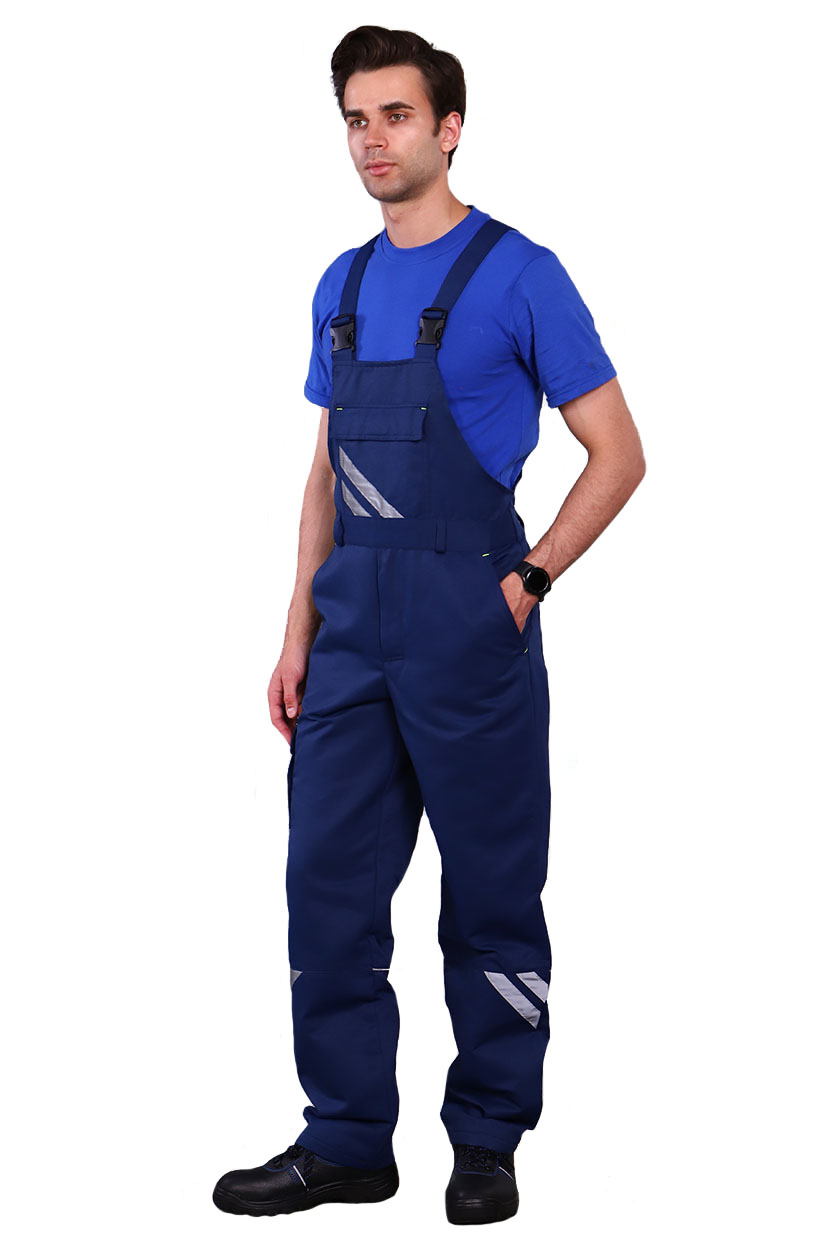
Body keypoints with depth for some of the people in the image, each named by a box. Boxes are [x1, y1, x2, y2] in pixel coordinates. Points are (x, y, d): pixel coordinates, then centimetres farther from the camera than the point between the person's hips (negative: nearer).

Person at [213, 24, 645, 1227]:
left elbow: (618, 454, -7)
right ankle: (347, 1140, 18)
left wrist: (528, 579, -11)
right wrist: (299, 632, 11)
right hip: (353, 625, 6)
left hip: (467, 622, -6)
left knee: (491, 891, 5)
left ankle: (488, 1142, 19)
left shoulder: (517, 274, -7)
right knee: (329, 883, 7)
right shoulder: (342, 287, 12)